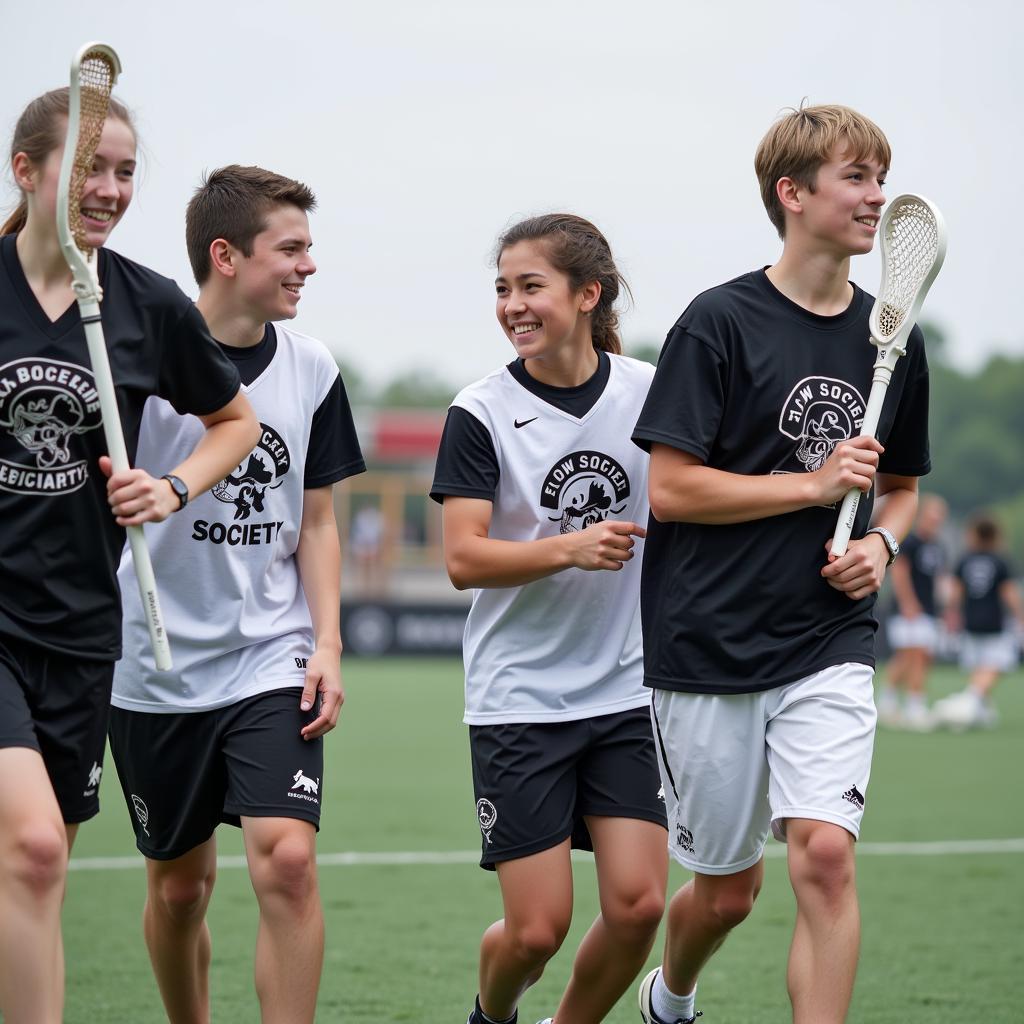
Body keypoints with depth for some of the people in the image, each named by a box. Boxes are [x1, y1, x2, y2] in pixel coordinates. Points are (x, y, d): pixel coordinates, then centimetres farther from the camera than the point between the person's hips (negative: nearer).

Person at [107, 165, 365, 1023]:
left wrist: (327, 644, 1)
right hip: (159, 671, -1)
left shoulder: (311, 370, 3)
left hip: (273, 663, 1)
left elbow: (316, 520, 11)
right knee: (180, 882, 11)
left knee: (287, 856, -17)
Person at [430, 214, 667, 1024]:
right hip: (520, 702, -3)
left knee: (638, 904, -8)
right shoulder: (482, 413, -6)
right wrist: (571, 548, -24)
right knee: (537, 929, -5)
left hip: (629, 691, 3)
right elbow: (463, 558, -13)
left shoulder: (652, 392, 2)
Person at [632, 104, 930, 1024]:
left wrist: (881, 544, -1)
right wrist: (814, 484, -14)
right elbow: (669, 488, -11)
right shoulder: (722, 322, -7)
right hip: (709, 647, -3)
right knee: (728, 888, 8)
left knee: (824, 855, -17)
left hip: (828, 647, 3)